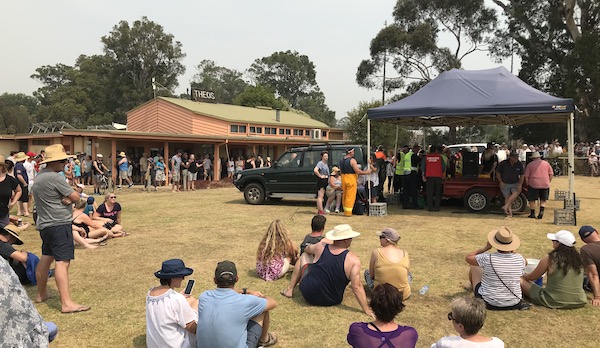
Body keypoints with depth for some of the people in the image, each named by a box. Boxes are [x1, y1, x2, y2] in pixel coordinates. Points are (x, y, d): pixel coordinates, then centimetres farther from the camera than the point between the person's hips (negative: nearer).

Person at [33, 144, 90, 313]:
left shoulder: (40, 176, 13)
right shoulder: (54, 178, -17)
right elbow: (76, 197, -15)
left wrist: (66, 198, -8)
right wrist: (68, 198, 3)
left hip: (45, 224, 11)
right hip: (59, 224, -11)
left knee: (46, 258, 21)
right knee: (62, 261, -14)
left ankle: (41, 293, 34)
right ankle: (67, 303, -19)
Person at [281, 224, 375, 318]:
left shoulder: (321, 247, -12)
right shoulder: (353, 260, -20)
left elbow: (307, 249, 12)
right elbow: (357, 286, -23)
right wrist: (367, 310, -16)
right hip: (333, 301, 0)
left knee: (304, 256, 19)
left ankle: (290, 289, 26)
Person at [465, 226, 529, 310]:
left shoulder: (487, 258, -23)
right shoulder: (519, 259, -13)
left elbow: (468, 257, -4)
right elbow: (524, 263, 14)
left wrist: (486, 248, -1)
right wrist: (512, 250, 9)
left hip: (490, 303, -3)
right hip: (514, 304, 3)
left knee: (474, 268, 18)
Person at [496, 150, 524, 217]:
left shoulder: (519, 164, -3)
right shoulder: (503, 163, -11)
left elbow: (522, 175, 4)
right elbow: (497, 172, 0)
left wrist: (520, 184, -7)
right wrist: (500, 182, -7)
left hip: (515, 184, 1)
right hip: (505, 184, -1)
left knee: (516, 192, -25)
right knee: (507, 197, -6)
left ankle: (505, 206, -24)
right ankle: (509, 211, 1)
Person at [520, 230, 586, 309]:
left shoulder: (550, 259, -15)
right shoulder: (578, 259, -1)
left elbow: (532, 277, -1)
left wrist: (521, 277, 20)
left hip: (556, 302, -6)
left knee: (520, 281, 0)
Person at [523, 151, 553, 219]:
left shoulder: (529, 165, 3)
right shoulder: (546, 163, 10)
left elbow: (526, 176, 0)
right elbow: (551, 174, 10)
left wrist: (527, 185, 9)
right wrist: (548, 182, 17)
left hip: (533, 184, -2)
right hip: (545, 185, 2)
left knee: (532, 200, 10)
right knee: (543, 200, 15)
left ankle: (532, 214, 15)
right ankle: (541, 211, -2)